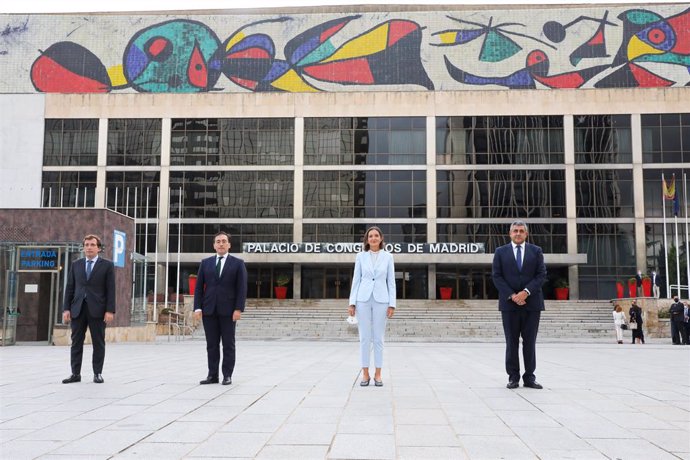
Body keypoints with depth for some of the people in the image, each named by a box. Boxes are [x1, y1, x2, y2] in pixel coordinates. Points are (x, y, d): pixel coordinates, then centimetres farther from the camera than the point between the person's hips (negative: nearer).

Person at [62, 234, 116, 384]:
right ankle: (75, 373, 10)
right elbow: (69, 288, 11)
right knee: (76, 342, 4)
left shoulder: (107, 265, 2)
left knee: (98, 342, 2)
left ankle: (98, 373, 9)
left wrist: (110, 310, -10)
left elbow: (111, 289, -2)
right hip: (78, 308, 3)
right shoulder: (76, 264, 12)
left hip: (97, 309, -3)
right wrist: (66, 308, 2)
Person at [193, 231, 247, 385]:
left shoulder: (238, 263, 3)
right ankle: (212, 375, 10)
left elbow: (242, 288, -3)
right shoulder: (205, 263, 11)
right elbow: (199, 287, 8)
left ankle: (227, 375, 7)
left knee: (228, 344, 1)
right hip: (209, 309, 3)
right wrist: (198, 308, -2)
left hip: (228, 310, -3)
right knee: (211, 344, 5)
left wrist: (238, 309, -11)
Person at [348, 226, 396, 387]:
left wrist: (392, 304, -3)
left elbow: (391, 281, 4)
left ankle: (378, 374, 10)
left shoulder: (387, 256, 4)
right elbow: (356, 280, 5)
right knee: (364, 338, 1)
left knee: (378, 338, 2)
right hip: (363, 299, 0)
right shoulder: (361, 256, 5)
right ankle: (365, 374, 9)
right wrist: (352, 303, -1)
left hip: (380, 300, 0)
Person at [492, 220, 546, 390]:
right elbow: (496, 276, 0)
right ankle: (513, 377, 9)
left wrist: (526, 292, -12)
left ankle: (529, 377, 10)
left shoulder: (536, 251, 8)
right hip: (509, 303, 0)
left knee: (530, 342, 4)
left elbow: (541, 275, 1)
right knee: (512, 342, 3)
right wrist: (512, 295, -11)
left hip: (531, 302, 1)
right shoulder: (500, 252, 7)